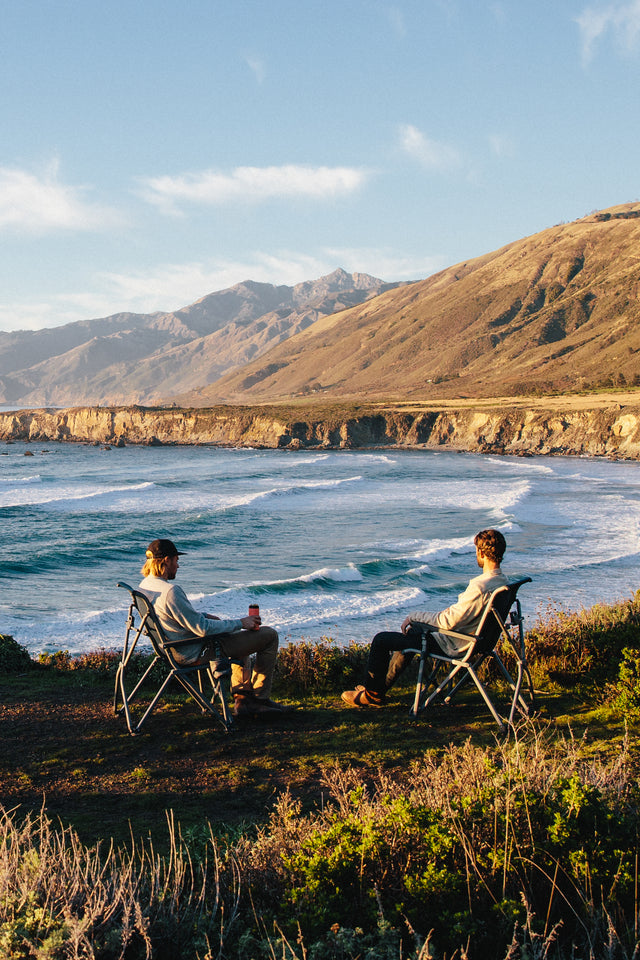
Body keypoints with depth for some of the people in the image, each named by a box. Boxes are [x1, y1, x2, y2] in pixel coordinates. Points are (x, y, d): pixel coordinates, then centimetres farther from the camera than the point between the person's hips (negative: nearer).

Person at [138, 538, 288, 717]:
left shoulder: (144, 586, 0)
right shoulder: (170, 591, -30)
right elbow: (203, 629, -27)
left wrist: (203, 616, 10)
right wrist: (240, 623, -16)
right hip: (196, 652, -10)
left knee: (240, 636, 33)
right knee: (269, 636, -2)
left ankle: (242, 699, 29)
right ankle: (261, 698, 12)